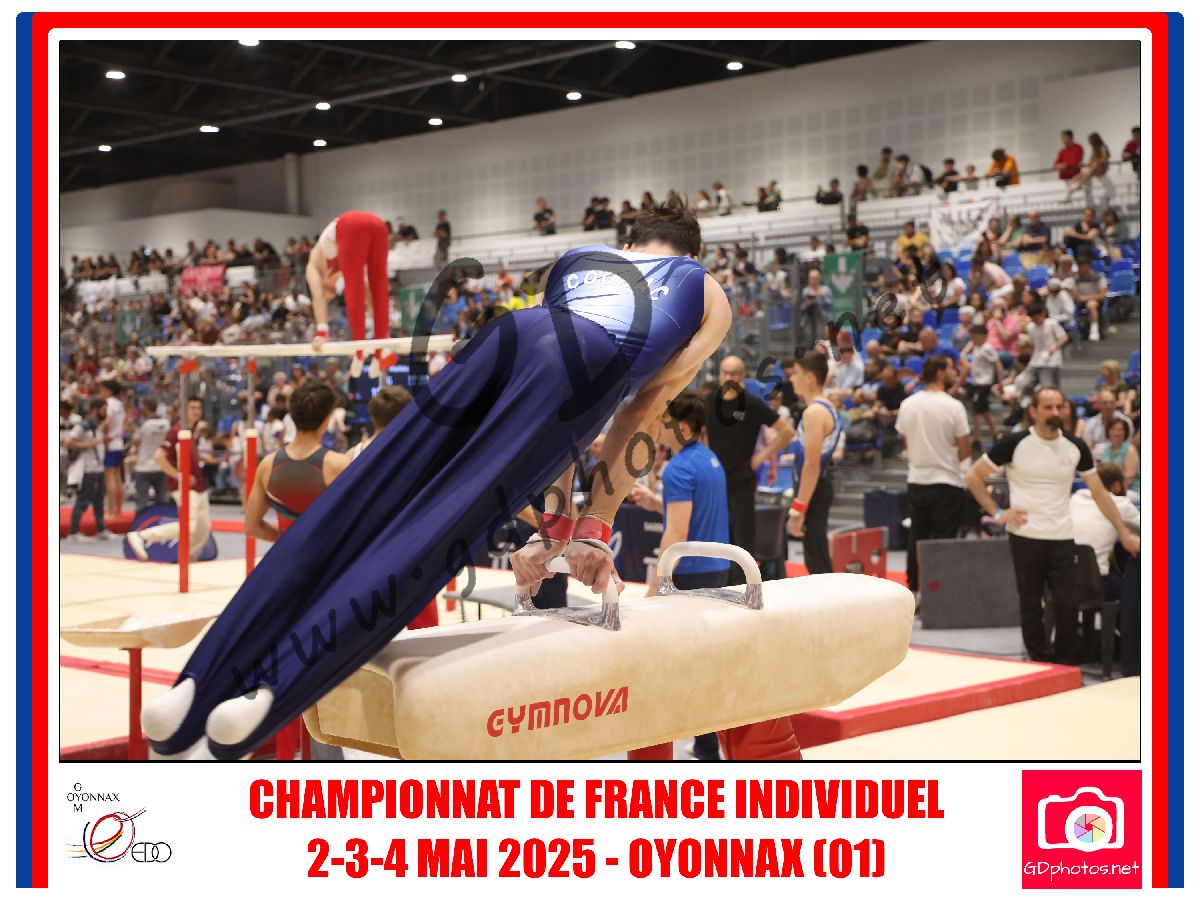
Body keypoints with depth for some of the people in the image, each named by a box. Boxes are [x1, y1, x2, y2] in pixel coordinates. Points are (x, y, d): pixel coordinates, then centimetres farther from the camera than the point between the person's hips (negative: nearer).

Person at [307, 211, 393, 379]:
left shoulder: (314, 266, 27)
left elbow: (318, 296, 11)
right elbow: (369, 295, 40)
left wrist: (322, 332, 2)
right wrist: (384, 334, 42)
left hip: (353, 227, -5)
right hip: (377, 225, 5)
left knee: (354, 291, -3)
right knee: (379, 290, 8)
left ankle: (360, 349, -9)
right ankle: (382, 349, 5)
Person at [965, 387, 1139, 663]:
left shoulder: (1075, 447, 4)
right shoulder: (1014, 443, -5)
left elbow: (1099, 492, 10)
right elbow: (973, 476, 1)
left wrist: (1123, 532, 7)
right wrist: (997, 513, -6)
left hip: (1062, 538, 2)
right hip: (1025, 536, -2)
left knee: (1068, 604, -1)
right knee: (1031, 604, 4)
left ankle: (1066, 666, 15)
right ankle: (1039, 664, 15)